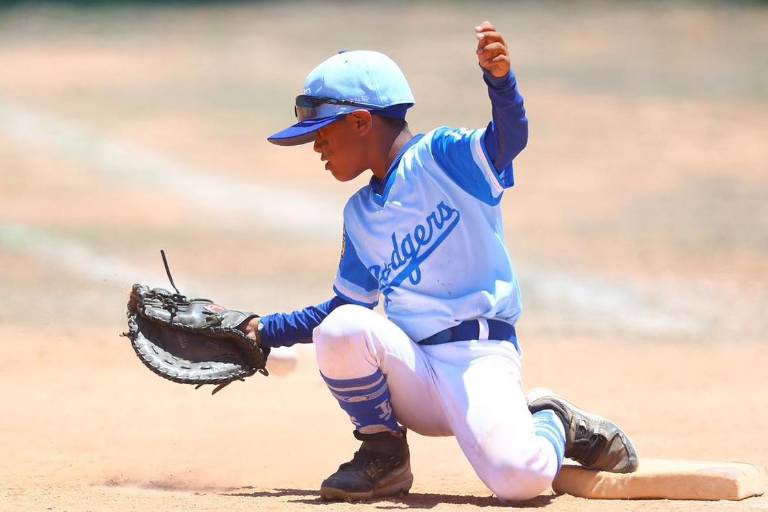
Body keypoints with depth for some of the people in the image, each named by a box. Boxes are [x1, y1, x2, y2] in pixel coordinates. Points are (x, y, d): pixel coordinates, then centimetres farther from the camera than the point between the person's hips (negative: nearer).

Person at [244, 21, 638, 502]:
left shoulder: (442, 155, -3)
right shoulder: (359, 215, 18)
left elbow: (509, 139, -23)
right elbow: (346, 306, 26)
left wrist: (500, 79, -44)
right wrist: (267, 330, 24)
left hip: (480, 355, -5)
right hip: (414, 372, 5)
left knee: (520, 476, -30)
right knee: (340, 328, -26)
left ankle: (553, 426, 8)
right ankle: (384, 455, -3)